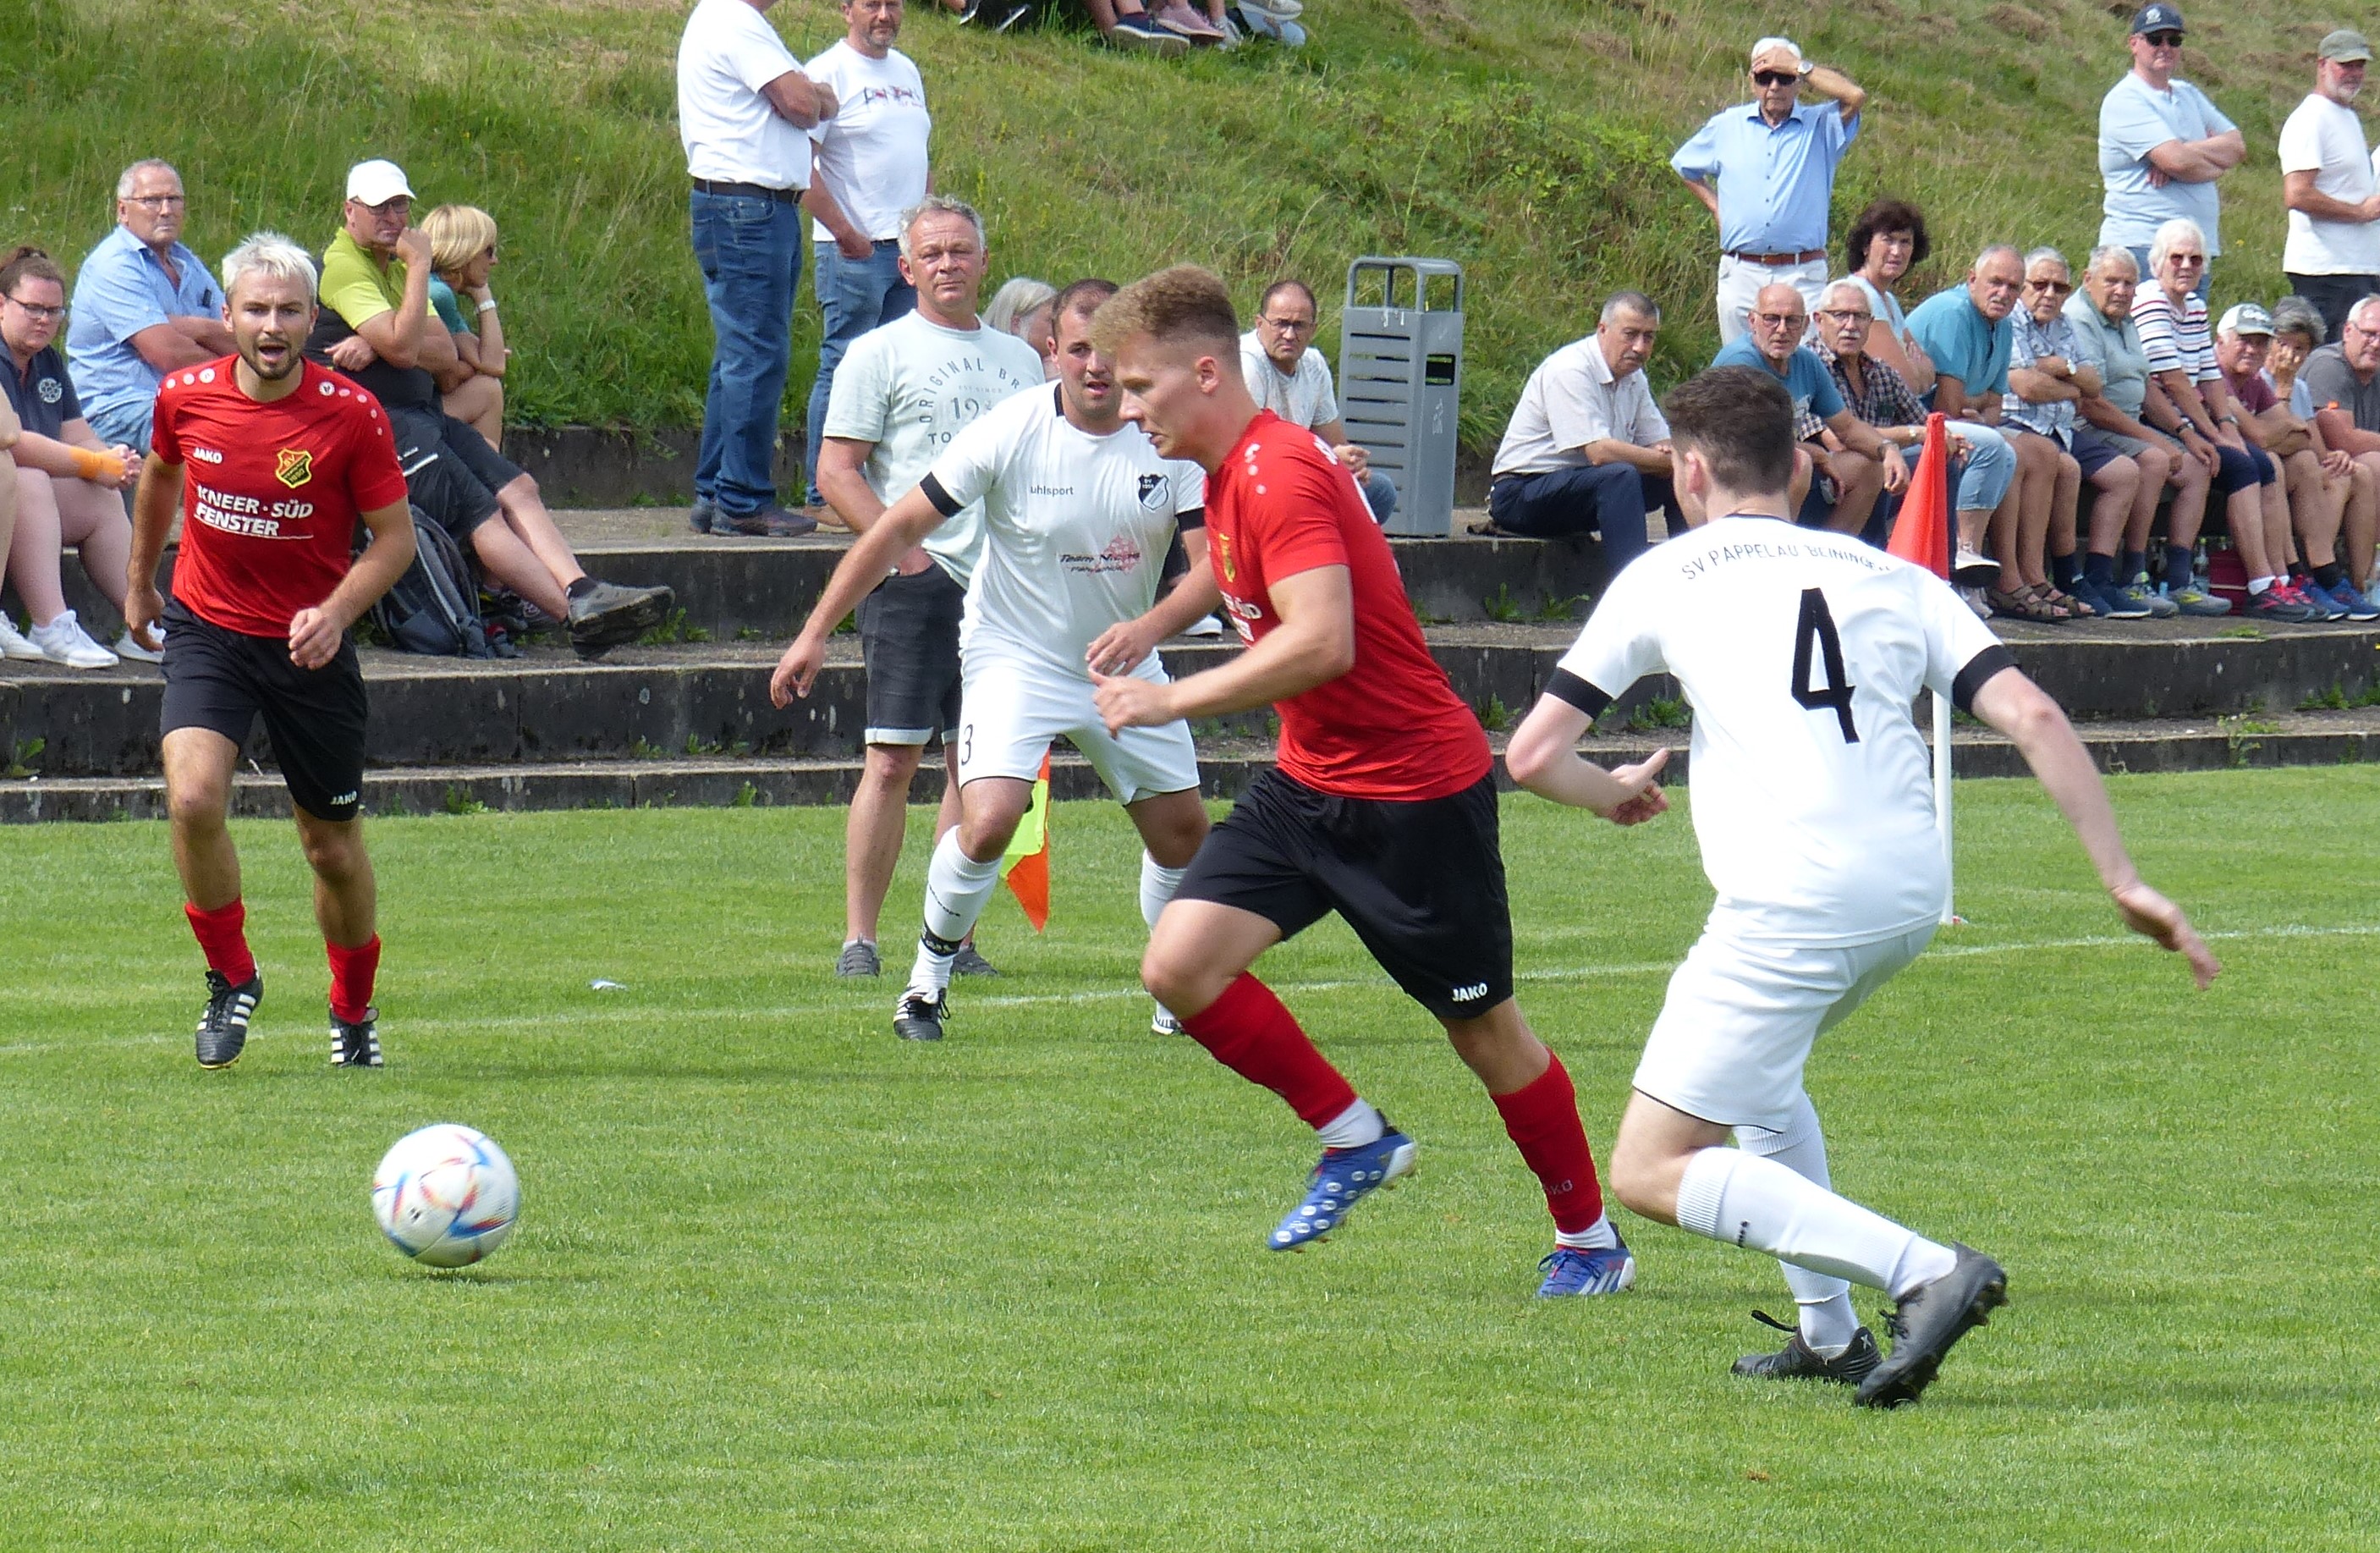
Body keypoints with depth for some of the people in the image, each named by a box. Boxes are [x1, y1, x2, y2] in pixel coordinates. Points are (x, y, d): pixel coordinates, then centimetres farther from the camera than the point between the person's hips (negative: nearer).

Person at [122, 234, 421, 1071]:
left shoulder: (351, 414, -15)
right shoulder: (186, 397, -8)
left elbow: (394, 537, -7)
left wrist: (336, 612, -24)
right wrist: (140, 581, 27)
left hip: (308, 644, -1)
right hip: (207, 627, 1)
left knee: (333, 845, 9)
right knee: (192, 797, -23)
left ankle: (354, 1010, 35)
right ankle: (231, 977, 0)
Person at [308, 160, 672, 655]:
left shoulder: (394, 264, 21)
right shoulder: (342, 265, -8)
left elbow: (446, 356, 8)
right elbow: (403, 348, -21)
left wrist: (377, 345, -11)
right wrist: (419, 265, -13)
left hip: (421, 414, 9)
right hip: (377, 422, -9)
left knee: (517, 489, -11)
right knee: (481, 513, -21)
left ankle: (582, 592, -28)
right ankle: (580, 616, -30)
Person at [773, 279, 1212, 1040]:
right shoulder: (1011, 432, -18)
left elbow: (1214, 559, -15)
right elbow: (900, 526, -12)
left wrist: (1149, 627, -35)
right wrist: (816, 632, -14)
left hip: (1124, 661, 4)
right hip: (1015, 657, -4)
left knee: (1183, 829, 7)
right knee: (990, 820, -22)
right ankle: (928, 979, -1)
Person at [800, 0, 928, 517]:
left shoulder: (907, 72, 17)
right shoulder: (828, 72, -7)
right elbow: (800, 163, -14)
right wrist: (844, 233, -16)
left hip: (911, 248, 7)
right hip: (854, 250, -7)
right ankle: (823, 496, -3)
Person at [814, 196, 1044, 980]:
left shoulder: (1018, 359, 17)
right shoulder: (879, 354, 2)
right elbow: (836, 473, -4)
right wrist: (902, 548, -15)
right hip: (913, 585, -5)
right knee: (892, 761, -8)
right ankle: (858, 937, -4)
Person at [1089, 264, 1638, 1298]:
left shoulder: (1280, 474, -23)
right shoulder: (1229, 475, 8)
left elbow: (1321, 643, -33)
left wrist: (1173, 701, -28)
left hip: (1415, 789, -9)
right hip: (1308, 784, 9)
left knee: (1480, 1023, 5)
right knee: (1180, 964, -8)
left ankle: (1590, 1240, 23)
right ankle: (1354, 1139, 9)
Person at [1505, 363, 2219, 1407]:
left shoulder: (1664, 579, 10)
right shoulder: (1891, 578, 19)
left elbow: (1533, 756, 8)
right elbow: (2031, 716, 6)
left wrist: (1613, 795, 30)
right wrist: (2123, 880, 6)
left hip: (1790, 907, -6)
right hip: (1912, 897, 6)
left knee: (1652, 1172, -1)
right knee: (1754, 1064, 33)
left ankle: (1926, 1273, -16)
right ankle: (1829, 1334, 28)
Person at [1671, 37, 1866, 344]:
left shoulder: (1820, 126, 5)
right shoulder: (1727, 125, 13)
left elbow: (1855, 97, -16)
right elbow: (1685, 166, 27)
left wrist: (1798, 66, -8)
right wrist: (1715, 207, 13)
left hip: (1802, 276, -3)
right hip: (1741, 273, 3)